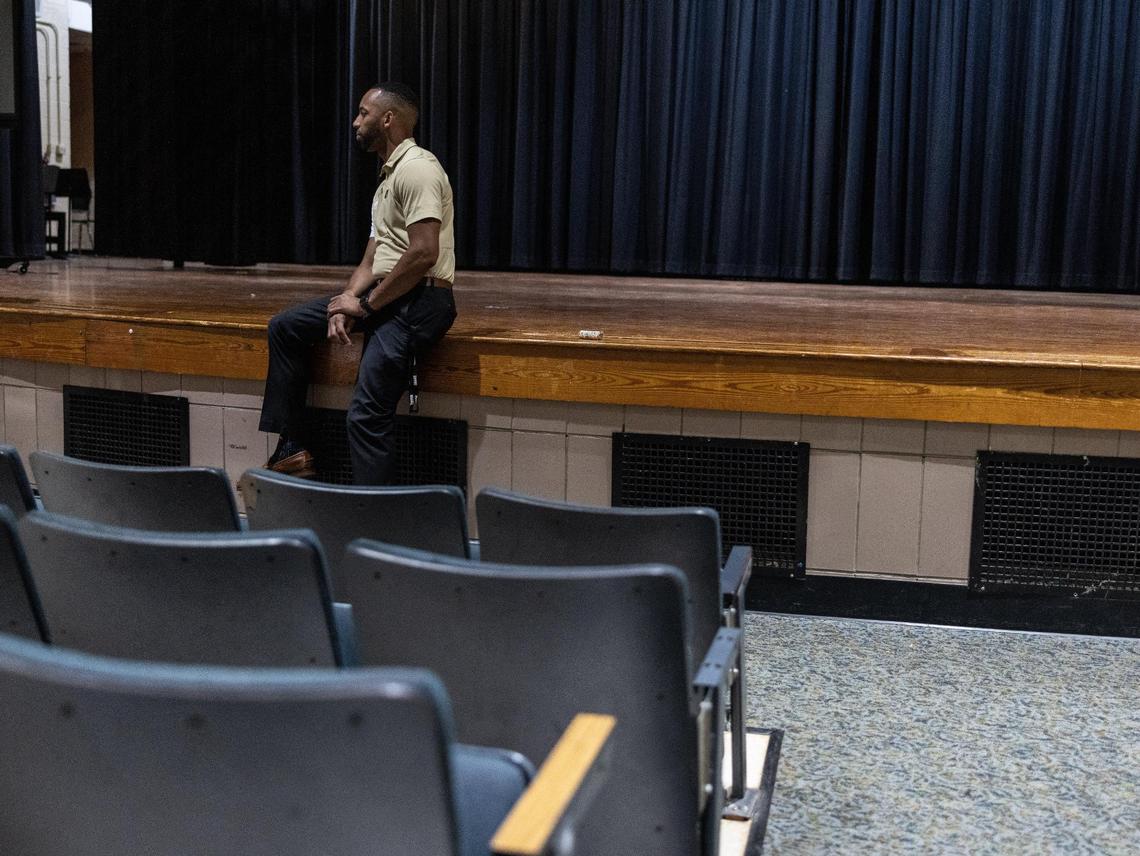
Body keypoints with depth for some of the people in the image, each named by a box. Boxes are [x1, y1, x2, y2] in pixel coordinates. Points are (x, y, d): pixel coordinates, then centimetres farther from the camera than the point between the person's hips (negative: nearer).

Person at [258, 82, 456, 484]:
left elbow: (423, 254, -24)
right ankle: (292, 451, 12)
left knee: (368, 413, -18)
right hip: (384, 295, 11)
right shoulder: (389, 175, 20)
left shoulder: (417, 168, -13)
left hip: (419, 300, -11)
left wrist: (367, 304, -15)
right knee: (284, 327, 12)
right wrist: (346, 304, -1)